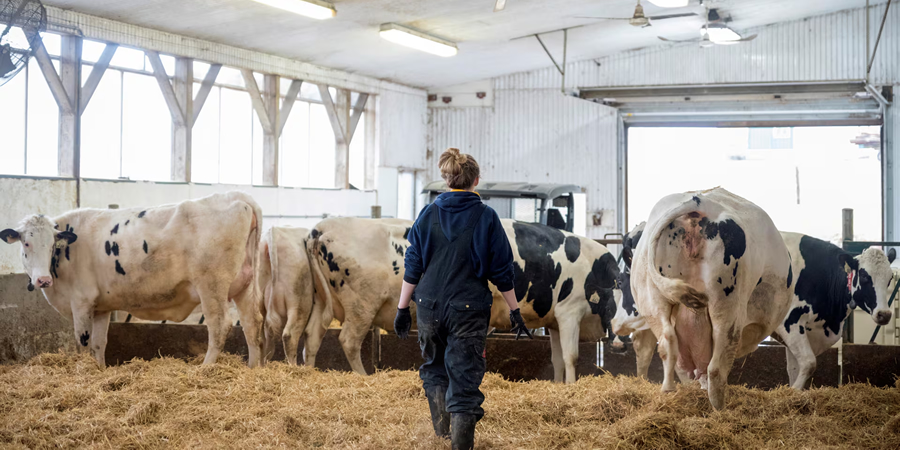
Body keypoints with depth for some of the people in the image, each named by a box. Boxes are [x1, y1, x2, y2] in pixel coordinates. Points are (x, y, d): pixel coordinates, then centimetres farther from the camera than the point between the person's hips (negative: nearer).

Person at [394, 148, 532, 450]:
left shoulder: (429, 214, 0)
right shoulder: (486, 218, -4)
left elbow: (413, 266, 2)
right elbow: (502, 272, -1)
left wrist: (403, 308, 8)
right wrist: (515, 312, 7)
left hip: (430, 306, 2)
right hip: (469, 310, -2)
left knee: (434, 368, 25)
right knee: (464, 379, 4)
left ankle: (441, 424, 15)